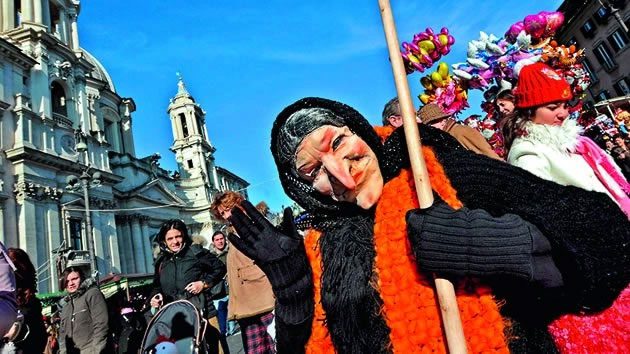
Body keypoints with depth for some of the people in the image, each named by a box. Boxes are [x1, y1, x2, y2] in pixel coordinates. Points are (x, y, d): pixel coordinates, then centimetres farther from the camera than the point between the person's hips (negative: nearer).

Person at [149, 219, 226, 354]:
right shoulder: (161, 262, 13)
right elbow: (157, 286, 26)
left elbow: (220, 268, 2)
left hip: (202, 312, -3)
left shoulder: (196, 252, -1)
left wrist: (204, 283, -8)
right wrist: (155, 297, 6)